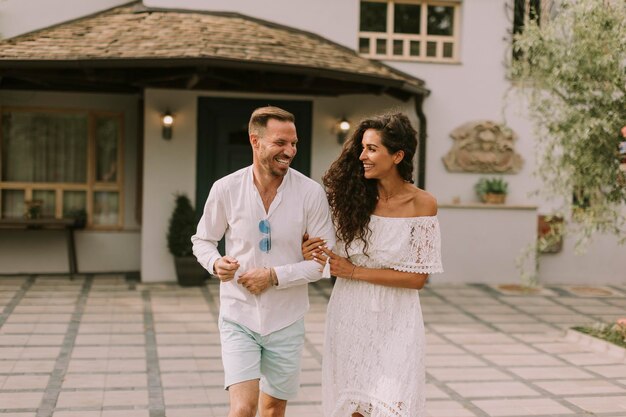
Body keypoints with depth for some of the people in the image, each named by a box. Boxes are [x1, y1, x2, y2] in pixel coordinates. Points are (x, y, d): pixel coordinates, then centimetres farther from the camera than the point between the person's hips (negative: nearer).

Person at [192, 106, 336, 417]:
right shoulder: (226, 189, -9)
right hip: (238, 318, -1)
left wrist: (275, 276, -19)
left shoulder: (310, 193, -11)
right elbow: (202, 240, 4)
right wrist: (216, 263, -18)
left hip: (286, 320, 1)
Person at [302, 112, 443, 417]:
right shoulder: (352, 194, -3)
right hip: (349, 314, 2)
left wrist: (355, 272, -13)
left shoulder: (421, 203, -9)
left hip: (395, 321, -2)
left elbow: (418, 277, -10)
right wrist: (310, 251, -11)